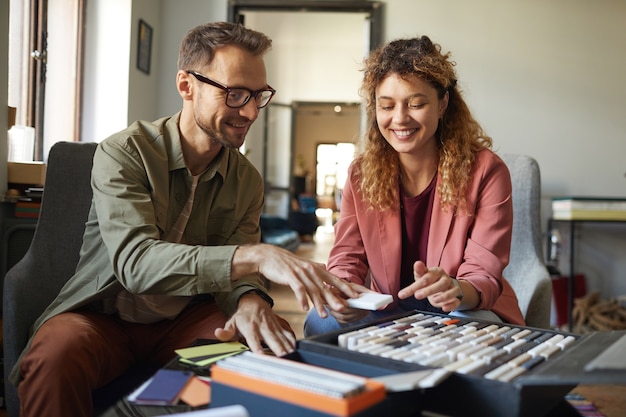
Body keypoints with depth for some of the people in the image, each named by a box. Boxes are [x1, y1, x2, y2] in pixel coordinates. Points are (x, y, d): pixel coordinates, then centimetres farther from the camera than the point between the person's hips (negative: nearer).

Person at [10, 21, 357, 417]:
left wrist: (250, 300, -32)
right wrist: (254, 256, -44)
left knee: (273, 345, -23)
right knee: (55, 357, -35)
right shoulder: (123, 153, -16)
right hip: (105, 314, -3)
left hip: (185, 317, 3)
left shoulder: (248, 180, -1)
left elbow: (234, 272, -6)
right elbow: (134, 261, -31)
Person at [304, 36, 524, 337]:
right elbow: (347, 258, -2)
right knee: (321, 322, -25)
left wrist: (457, 290, -41)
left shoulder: (486, 172, -12)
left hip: (468, 311, -2)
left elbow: (484, 273, -15)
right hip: (388, 312, 3)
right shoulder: (361, 174, -2)